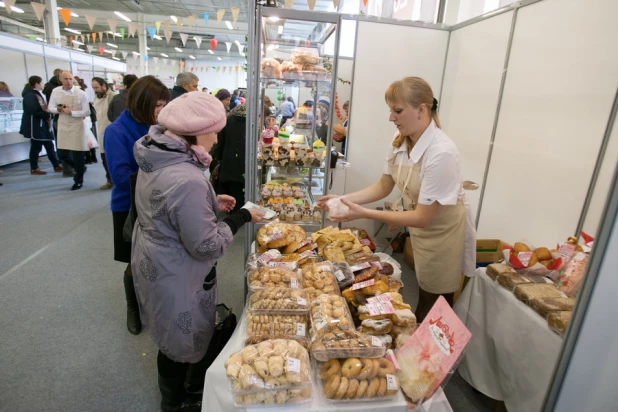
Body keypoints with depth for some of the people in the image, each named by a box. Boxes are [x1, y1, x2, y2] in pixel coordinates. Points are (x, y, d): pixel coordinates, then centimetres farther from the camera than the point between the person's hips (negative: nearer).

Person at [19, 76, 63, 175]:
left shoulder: (39, 93, 15)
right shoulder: (30, 95, -16)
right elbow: (34, 111, -25)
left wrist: (48, 115, -1)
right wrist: (47, 115, -16)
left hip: (43, 124, 9)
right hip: (35, 125, -9)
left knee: (49, 145, 11)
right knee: (36, 147, -1)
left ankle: (56, 165, 16)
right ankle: (34, 169, 10)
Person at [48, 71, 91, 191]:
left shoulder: (80, 93, -9)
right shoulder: (56, 91, 1)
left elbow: (87, 112, -10)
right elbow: (50, 107, 10)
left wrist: (71, 112, -21)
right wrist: (57, 109, -12)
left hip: (76, 126, -4)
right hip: (62, 126, 4)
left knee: (77, 154, 3)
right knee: (61, 154, 7)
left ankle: (79, 180, 19)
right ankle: (79, 168, 35)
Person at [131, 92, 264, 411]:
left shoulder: (156, 158, -4)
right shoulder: (188, 180, -35)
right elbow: (207, 246, -29)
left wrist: (211, 201, 4)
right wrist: (241, 217, -18)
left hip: (156, 262, 9)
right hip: (175, 275, -9)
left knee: (174, 332, 29)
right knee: (180, 338, 17)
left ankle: (189, 370, 55)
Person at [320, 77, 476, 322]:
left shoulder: (441, 153, -32)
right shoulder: (400, 141, -10)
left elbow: (422, 217, -29)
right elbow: (384, 187, 1)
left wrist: (363, 213, -31)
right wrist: (345, 199, -14)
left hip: (442, 234, -6)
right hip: (419, 231, 6)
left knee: (435, 308, 14)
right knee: (423, 299, 25)